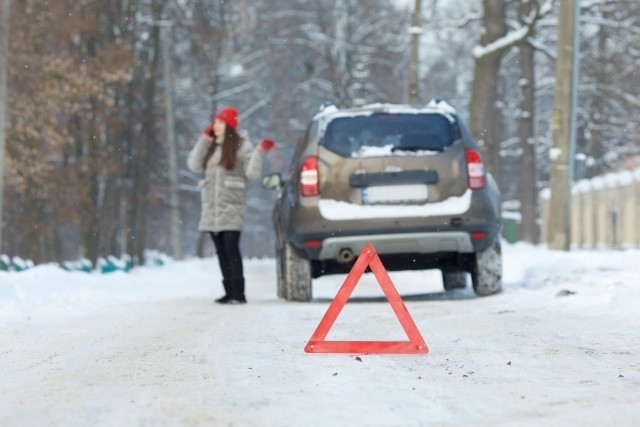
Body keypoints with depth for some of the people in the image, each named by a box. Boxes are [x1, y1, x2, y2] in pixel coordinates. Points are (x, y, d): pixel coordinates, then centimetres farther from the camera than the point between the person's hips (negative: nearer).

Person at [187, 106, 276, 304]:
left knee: (231, 250, -11)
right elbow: (194, 165, 5)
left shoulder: (241, 146, 0)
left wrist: (260, 152, -18)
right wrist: (204, 140, 4)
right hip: (211, 209, 6)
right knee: (221, 251, 7)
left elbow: (251, 172, -6)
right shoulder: (210, 147, 17)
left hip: (231, 208, -6)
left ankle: (238, 294, -11)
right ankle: (229, 292, 11)